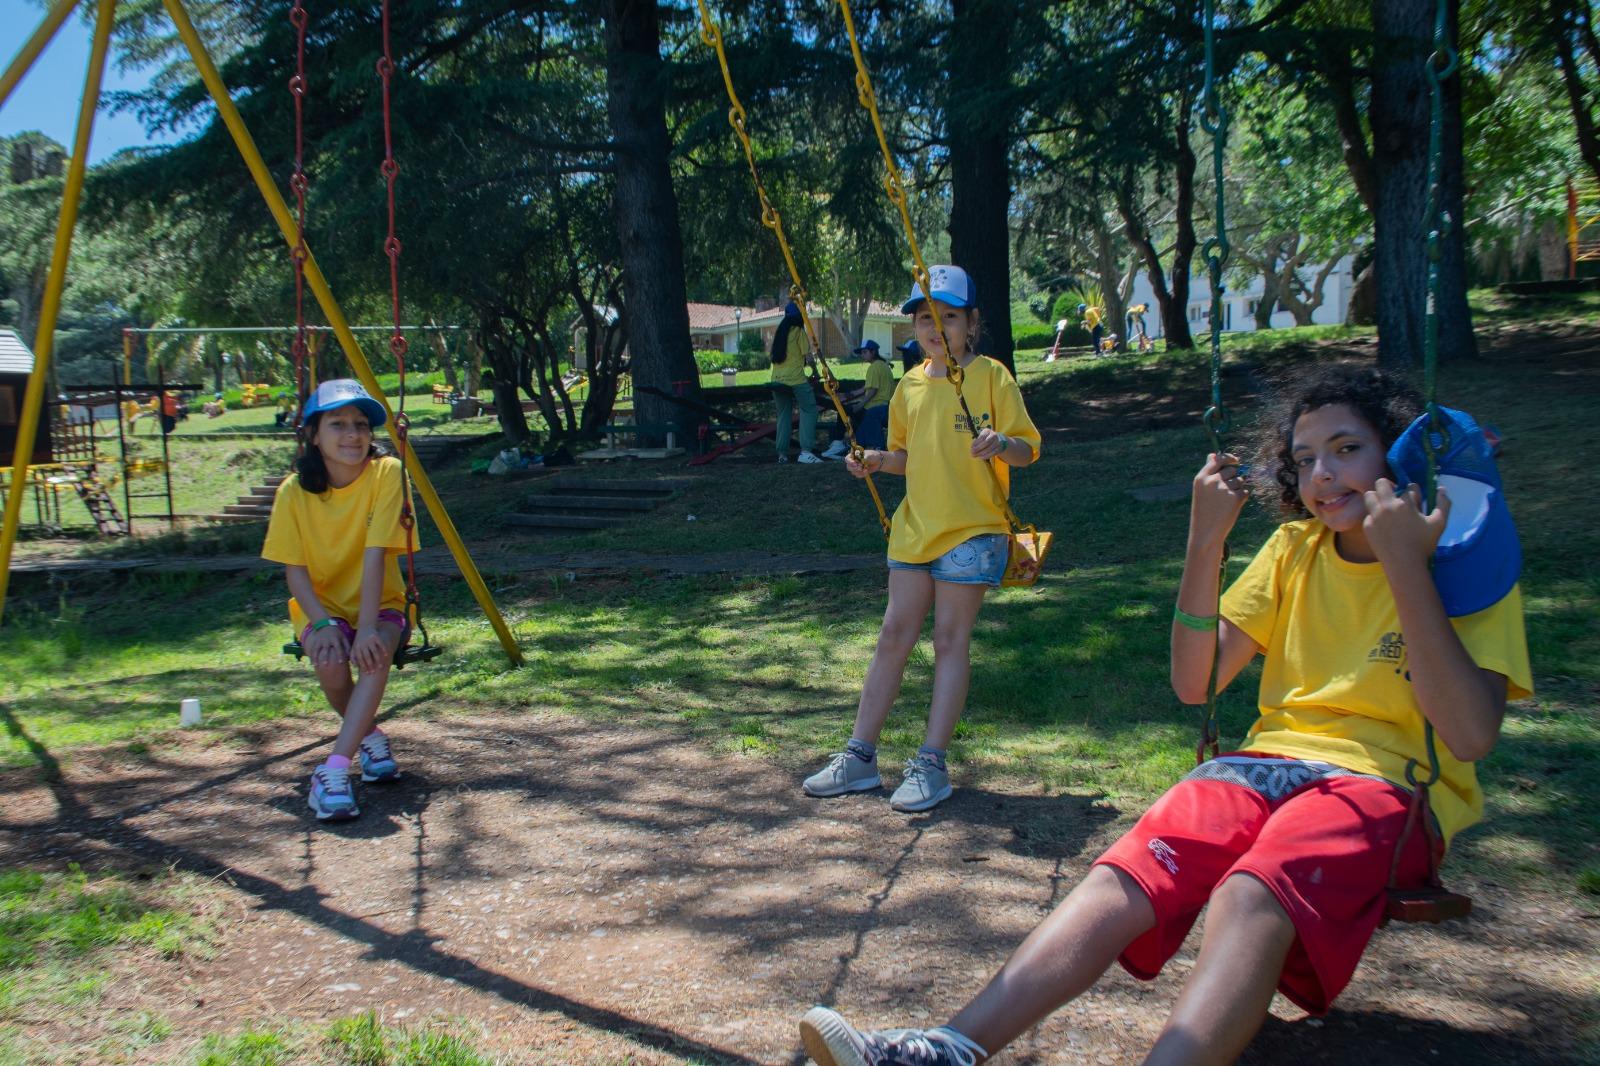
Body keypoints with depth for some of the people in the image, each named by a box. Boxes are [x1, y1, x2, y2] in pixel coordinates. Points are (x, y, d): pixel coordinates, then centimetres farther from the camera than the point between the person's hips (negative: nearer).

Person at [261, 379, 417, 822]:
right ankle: (369, 736, 2)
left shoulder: (385, 473, -16)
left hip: (379, 603, -1)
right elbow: (295, 571, -9)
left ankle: (334, 769, -31)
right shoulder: (294, 490, -10)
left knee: (375, 653, -33)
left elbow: (375, 555, -22)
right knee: (330, 661, -28)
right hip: (322, 606, 1)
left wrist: (367, 627, -29)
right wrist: (324, 624, -25)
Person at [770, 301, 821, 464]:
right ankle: (805, 450, -17)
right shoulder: (799, 331, -3)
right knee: (808, 410, -3)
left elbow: (775, 355, 15)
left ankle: (782, 453, 7)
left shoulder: (778, 331, 15)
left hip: (777, 380, 6)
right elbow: (807, 357, -5)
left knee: (783, 414, 12)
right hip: (796, 379, -6)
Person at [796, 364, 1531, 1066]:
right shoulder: (1296, 548, 15)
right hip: (1272, 761, 5)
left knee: (1249, 898, -36)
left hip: (1385, 783, -4)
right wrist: (1206, 541, -5)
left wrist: (1405, 564, -18)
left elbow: (1470, 737, -14)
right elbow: (1195, 682, 7)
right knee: (1121, 878, -25)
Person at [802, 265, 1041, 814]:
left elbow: (1027, 447, -7)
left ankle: (931, 763, 5)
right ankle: (859, 755, 12)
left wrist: (1001, 444, -28)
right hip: (915, 526, 5)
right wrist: (878, 460, 1)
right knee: (893, 635, 6)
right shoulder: (911, 385, 12)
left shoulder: (991, 376, -4)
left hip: (971, 528, -5)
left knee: (950, 639, -2)